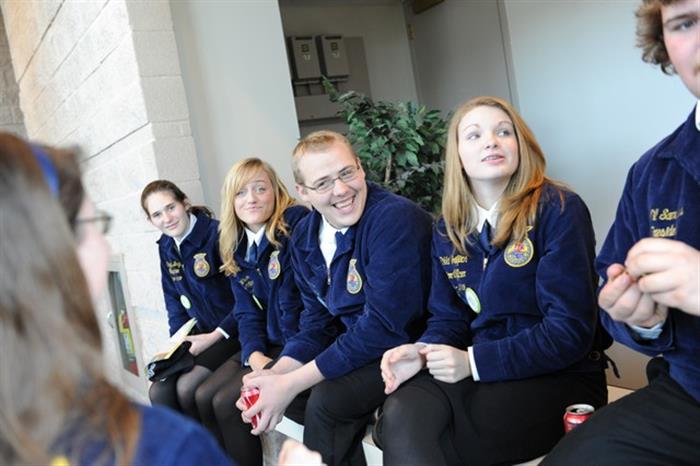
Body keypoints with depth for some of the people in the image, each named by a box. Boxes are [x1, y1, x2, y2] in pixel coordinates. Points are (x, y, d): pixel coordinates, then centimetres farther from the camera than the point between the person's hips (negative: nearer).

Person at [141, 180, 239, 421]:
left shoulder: (217, 234, -16)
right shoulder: (166, 246, 8)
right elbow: (174, 300, 15)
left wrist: (216, 336, -17)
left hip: (232, 332, -7)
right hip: (201, 335, 7)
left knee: (186, 388, -21)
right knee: (159, 391, -11)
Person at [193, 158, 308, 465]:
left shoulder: (297, 224, -15)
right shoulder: (236, 249, 9)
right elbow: (247, 313, 7)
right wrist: (254, 354, -12)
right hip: (269, 344, 8)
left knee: (227, 403, -14)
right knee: (204, 396, 0)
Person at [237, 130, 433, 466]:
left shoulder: (395, 218, -24)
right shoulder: (304, 236, 1)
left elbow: (384, 326, -27)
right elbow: (316, 322, 6)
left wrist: (292, 383, -24)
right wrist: (277, 374, -14)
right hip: (355, 345, 8)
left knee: (327, 399, -27)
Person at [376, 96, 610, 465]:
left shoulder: (559, 211, -11)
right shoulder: (448, 228, 8)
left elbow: (569, 331, -15)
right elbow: (449, 317, 11)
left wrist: (474, 362, -20)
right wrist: (422, 351, -12)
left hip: (559, 377, -4)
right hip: (481, 370, 5)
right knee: (400, 415, -27)